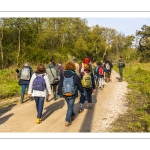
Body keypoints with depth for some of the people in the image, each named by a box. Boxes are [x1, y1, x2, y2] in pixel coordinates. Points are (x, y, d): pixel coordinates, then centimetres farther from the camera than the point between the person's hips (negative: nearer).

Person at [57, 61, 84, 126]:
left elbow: (60, 86, 0)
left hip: (65, 94, 3)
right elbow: (79, 86, -3)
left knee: (70, 106, 25)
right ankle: (67, 121, 3)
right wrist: (82, 91, 16)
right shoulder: (76, 77, -13)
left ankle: (72, 115, 44)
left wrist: (59, 93, 12)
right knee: (70, 107, 6)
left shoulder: (62, 76, -6)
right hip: (72, 94, -3)